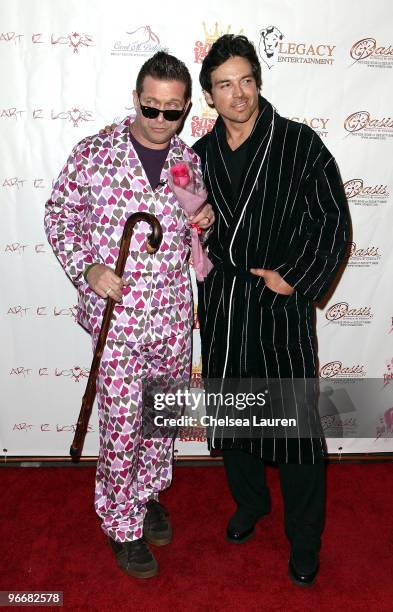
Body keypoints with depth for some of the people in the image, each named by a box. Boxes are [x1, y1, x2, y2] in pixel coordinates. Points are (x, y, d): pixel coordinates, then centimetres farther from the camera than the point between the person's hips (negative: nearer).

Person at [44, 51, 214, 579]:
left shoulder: (191, 160, 3)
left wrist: (206, 218, -5)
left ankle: (148, 495, 43)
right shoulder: (94, 153, -7)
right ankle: (122, 525, 28)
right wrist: (86, 269, -13)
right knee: (122, 426, 4)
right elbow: (59, 213, 1)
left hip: (174, 314, 4)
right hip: (117, 317, -3)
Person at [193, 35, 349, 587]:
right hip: (222, 303, 4)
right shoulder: (201, 155, 7)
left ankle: (304, 540, 24)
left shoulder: (300, 143, -5)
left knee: (297, 425, 2)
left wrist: (293, 278, -11)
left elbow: (332, 222, -6)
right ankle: (250, 503, 42)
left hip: (283, 301, -4)